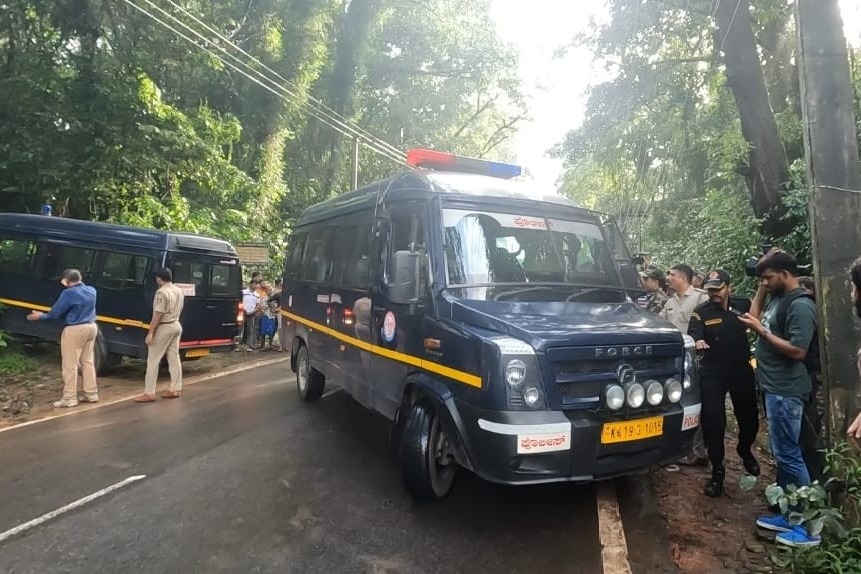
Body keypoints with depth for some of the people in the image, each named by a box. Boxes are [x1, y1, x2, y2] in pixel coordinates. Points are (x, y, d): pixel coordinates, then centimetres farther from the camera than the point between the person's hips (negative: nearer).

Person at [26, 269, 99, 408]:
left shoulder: (69, 293, -16)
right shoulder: (92, 291, 6)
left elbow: (56, 313, -9)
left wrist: (41, 316, 9)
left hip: (75, 330, -8)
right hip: (91, 327, 8)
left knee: (70, 365, 0)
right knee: (88, 361, 14)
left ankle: (69, 398, 4)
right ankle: (91, 393, 18)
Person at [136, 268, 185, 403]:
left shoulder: (162, 292, -17)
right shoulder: (179, 291, 10)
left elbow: (158, 315, -20)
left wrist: (150, 332, -19)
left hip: (164, 327, -9)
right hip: (176, 325, 9)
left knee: (153, 360, -3)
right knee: (174, 358, 11)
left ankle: (149, 393, -3)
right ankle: (175, 389, 15)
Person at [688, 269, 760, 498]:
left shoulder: (743, 305, 1)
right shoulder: (701, 313, -8)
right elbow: (693, 335, -21)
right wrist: (697, 342, -45)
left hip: (741, 370, 3)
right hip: (712, 373, -3)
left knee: (750, 418, 15)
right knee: (713, 421, -6)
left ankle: (745, 450, 47)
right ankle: (717, 471, 8)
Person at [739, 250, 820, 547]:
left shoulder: (801, 305, -17)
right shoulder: (778, 298, 10)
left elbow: (798, 351, -22)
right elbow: (754, 315, 18)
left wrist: (762, 331, -18)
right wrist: (762, 289, 9)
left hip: (786, 392, -10)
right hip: (774, 389, 10)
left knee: (789, 455, -3)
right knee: (781, 454, 15)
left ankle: (808, 526, 8)